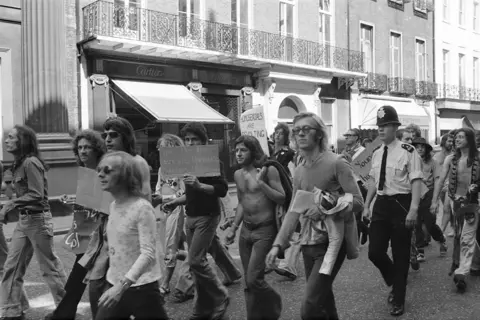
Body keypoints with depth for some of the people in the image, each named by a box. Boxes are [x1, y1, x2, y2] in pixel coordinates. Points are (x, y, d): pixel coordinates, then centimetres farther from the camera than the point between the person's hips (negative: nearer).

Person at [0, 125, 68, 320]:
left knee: (49, 266, 3)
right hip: (24, 219, 9)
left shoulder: (30, 162, -17)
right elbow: (24, 193, 10)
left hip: (37, 219, -9)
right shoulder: (19, 164, 11)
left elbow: (36, 195, -21)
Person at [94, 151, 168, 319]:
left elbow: (148, 254, -23)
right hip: (113, 284, 7)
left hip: (141, 288, -7)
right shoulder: (113, 205, 5)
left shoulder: (142, 208, -18)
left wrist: (122, 286, -28)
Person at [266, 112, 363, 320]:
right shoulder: (299, 171, 9)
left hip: (331, 242, -6)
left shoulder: (337, 163, -10)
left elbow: (357, 201, -11)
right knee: (322, 298, 16)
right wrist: (278, 244, 5)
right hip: (308, 243, 6)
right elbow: (294, 210, 11)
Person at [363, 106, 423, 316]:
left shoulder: (408, 151, -11)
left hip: (401, 204, -5)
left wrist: (413, 210, -22)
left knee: (400, 255, 7)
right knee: (375, 252, 3)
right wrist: (367, 206, 17)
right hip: (381, 204, 6)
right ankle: (394, 281, 34)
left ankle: (398, 300, 25)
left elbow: (416, 182, -14)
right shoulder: (376, 154, 9)